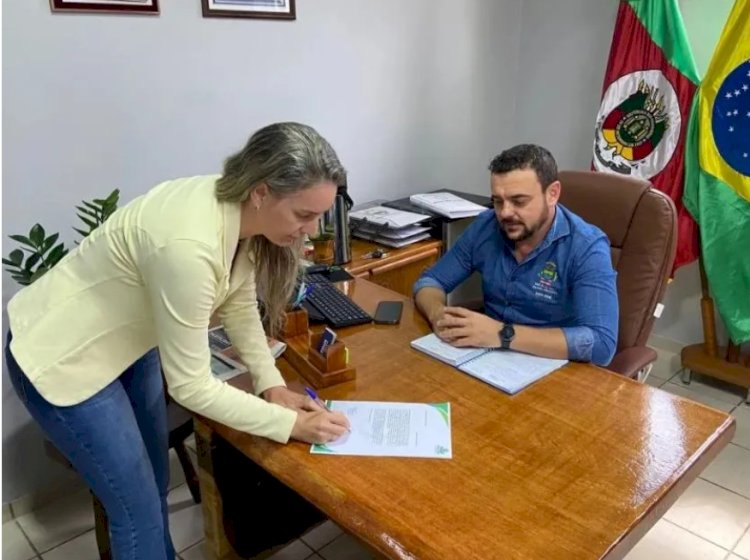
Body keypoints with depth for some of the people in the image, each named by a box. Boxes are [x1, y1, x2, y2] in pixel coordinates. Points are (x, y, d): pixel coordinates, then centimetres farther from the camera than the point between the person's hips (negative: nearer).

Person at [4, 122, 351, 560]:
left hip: (127, 342, 8)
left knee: (155, 484, 22)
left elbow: (239, 304, 1)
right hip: (60, 359, -8)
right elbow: (190, 385, -29)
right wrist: (289, 424, -22)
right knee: (139, 511, 3)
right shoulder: (189, 245, -38)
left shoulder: (240, 211, -14)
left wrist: (272, 383, -7)